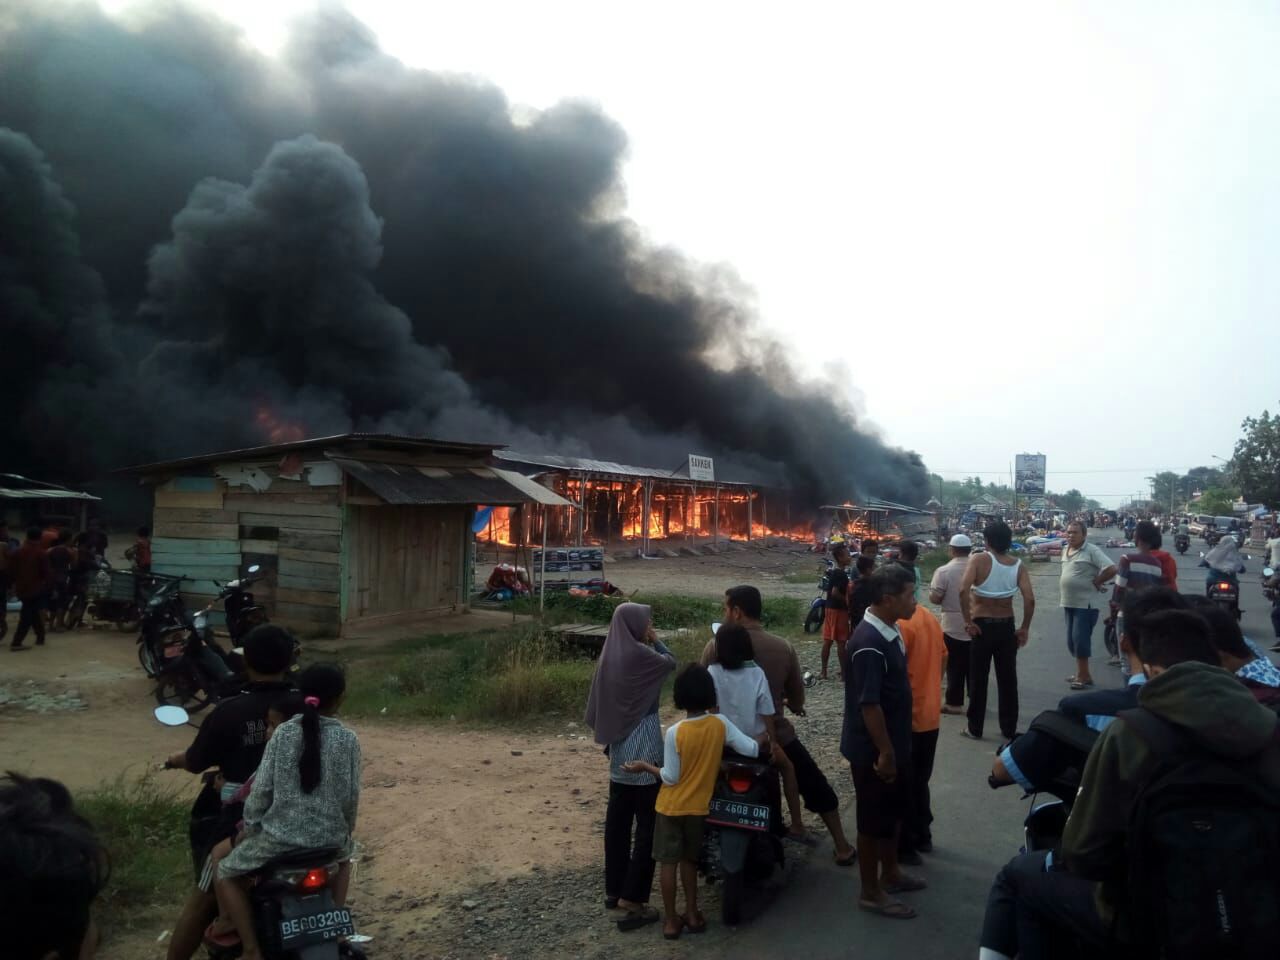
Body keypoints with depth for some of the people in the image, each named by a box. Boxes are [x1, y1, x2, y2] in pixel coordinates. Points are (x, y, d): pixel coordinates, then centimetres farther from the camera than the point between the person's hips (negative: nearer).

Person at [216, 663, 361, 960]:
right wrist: (347, 829, 18)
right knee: (344, 857, 37)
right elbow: (351, 795, 0)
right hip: (329, 837, 2)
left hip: (279, 835, -2)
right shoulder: (348, 739, -5)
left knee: (226, 874, 21)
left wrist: (249, 827, 10)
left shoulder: (284, 733, -6)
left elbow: (262, 789, -5)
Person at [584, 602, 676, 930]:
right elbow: (671, 662, 0)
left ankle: (614, 890, 25)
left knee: (618, 818, 15)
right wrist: (654, 640, 11)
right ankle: (631, 899, 0)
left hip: (620, 746, 8)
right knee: (648, 824, -1)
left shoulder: (610, 654, 4)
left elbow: (597, 704, 10)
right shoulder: (639, 655, -19)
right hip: (644, 747, -8)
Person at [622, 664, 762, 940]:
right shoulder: (720, 724, -12)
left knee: (668, 863, 10)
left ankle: (671, 921, 17)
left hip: (671, 807, -3)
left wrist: (644, 766, -2)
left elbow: (670, 777, -15)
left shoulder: (674, 732, -20)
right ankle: (692, 915, 27)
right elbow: (752, 749, -11)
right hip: (699, 807, 3)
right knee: (689, 860, 21)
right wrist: (766, 747, 9)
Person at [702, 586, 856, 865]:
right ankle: (843, 848, 29)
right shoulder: (783, 648, -4)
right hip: (775, 736, 1)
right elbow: (797, 700, 5)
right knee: (817, 788, 22)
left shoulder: (715, 647, -10)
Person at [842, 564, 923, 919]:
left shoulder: (890, 631, 3)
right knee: (874, 819, 6)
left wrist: (896, 747, 19)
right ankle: (871, 892, 21)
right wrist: (884, 752, -21)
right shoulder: (869, 643, -27)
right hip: (872, 749, -9)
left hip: (895, 742, 9)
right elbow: (868, 704, -26)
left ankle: (890, 873, 41)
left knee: (895, 810, 23)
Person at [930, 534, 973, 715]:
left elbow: (934, 599, -14)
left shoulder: (944, 571, -14)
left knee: (955, 667, 5)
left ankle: (954, 703, 8)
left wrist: (932, 589, 6)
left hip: (953, 627, -4)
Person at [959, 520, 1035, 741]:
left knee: (978, 679, 8)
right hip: (1006, 626, 3)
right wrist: (1024, 628, -3)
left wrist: (968, 621, -18)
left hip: (982, 626, -3)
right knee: (1008, 679, 13)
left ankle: (975, 728, 17)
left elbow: (963, 590, -26)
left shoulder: (980, 560, -12)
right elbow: (1030, 599, -13)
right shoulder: (1017, 565, -3)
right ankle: (1009, 729, 21)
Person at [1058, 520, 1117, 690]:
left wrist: (1095, 582, -12)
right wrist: (1062, 594, 12)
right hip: (1068, 602, 8)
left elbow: (1111, 569, -21)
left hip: (1085, 603, -8)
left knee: (1080, 639, -8)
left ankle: (1083, 676, 1)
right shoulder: (1065, 550, 12)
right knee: (1072, 640, 13)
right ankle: (1082, 673, 25)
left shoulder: (1092, 550, -13)